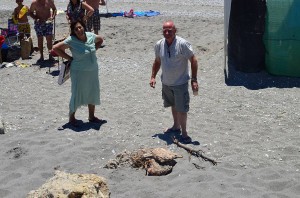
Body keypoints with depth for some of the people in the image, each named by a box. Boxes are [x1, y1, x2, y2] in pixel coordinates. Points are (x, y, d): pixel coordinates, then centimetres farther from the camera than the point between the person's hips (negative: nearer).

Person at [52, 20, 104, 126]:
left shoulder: (91, 36, -3)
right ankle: (71, 117, 22)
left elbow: (100, 39, 19)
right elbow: (55, 48, -15)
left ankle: (91, 116, 33)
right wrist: (69, 58, -13)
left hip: (93, 70, 6)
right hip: (79, 72, -6)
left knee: (93, 93, 15)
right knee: (77, 94, 2)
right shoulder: (71, 41, -17)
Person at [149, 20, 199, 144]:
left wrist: (194, 80, -18)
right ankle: (176, 126, 40)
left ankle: (184, 133, 11)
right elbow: (157, 61, 13)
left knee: (181, 109, -2)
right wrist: (153, 76, 8)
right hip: (166, 82, 5)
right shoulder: (159, 45, -3)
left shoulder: (182, 44, -19)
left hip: (180, 83, -5)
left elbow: (193, 60, -15)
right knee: (173, 105, 22)